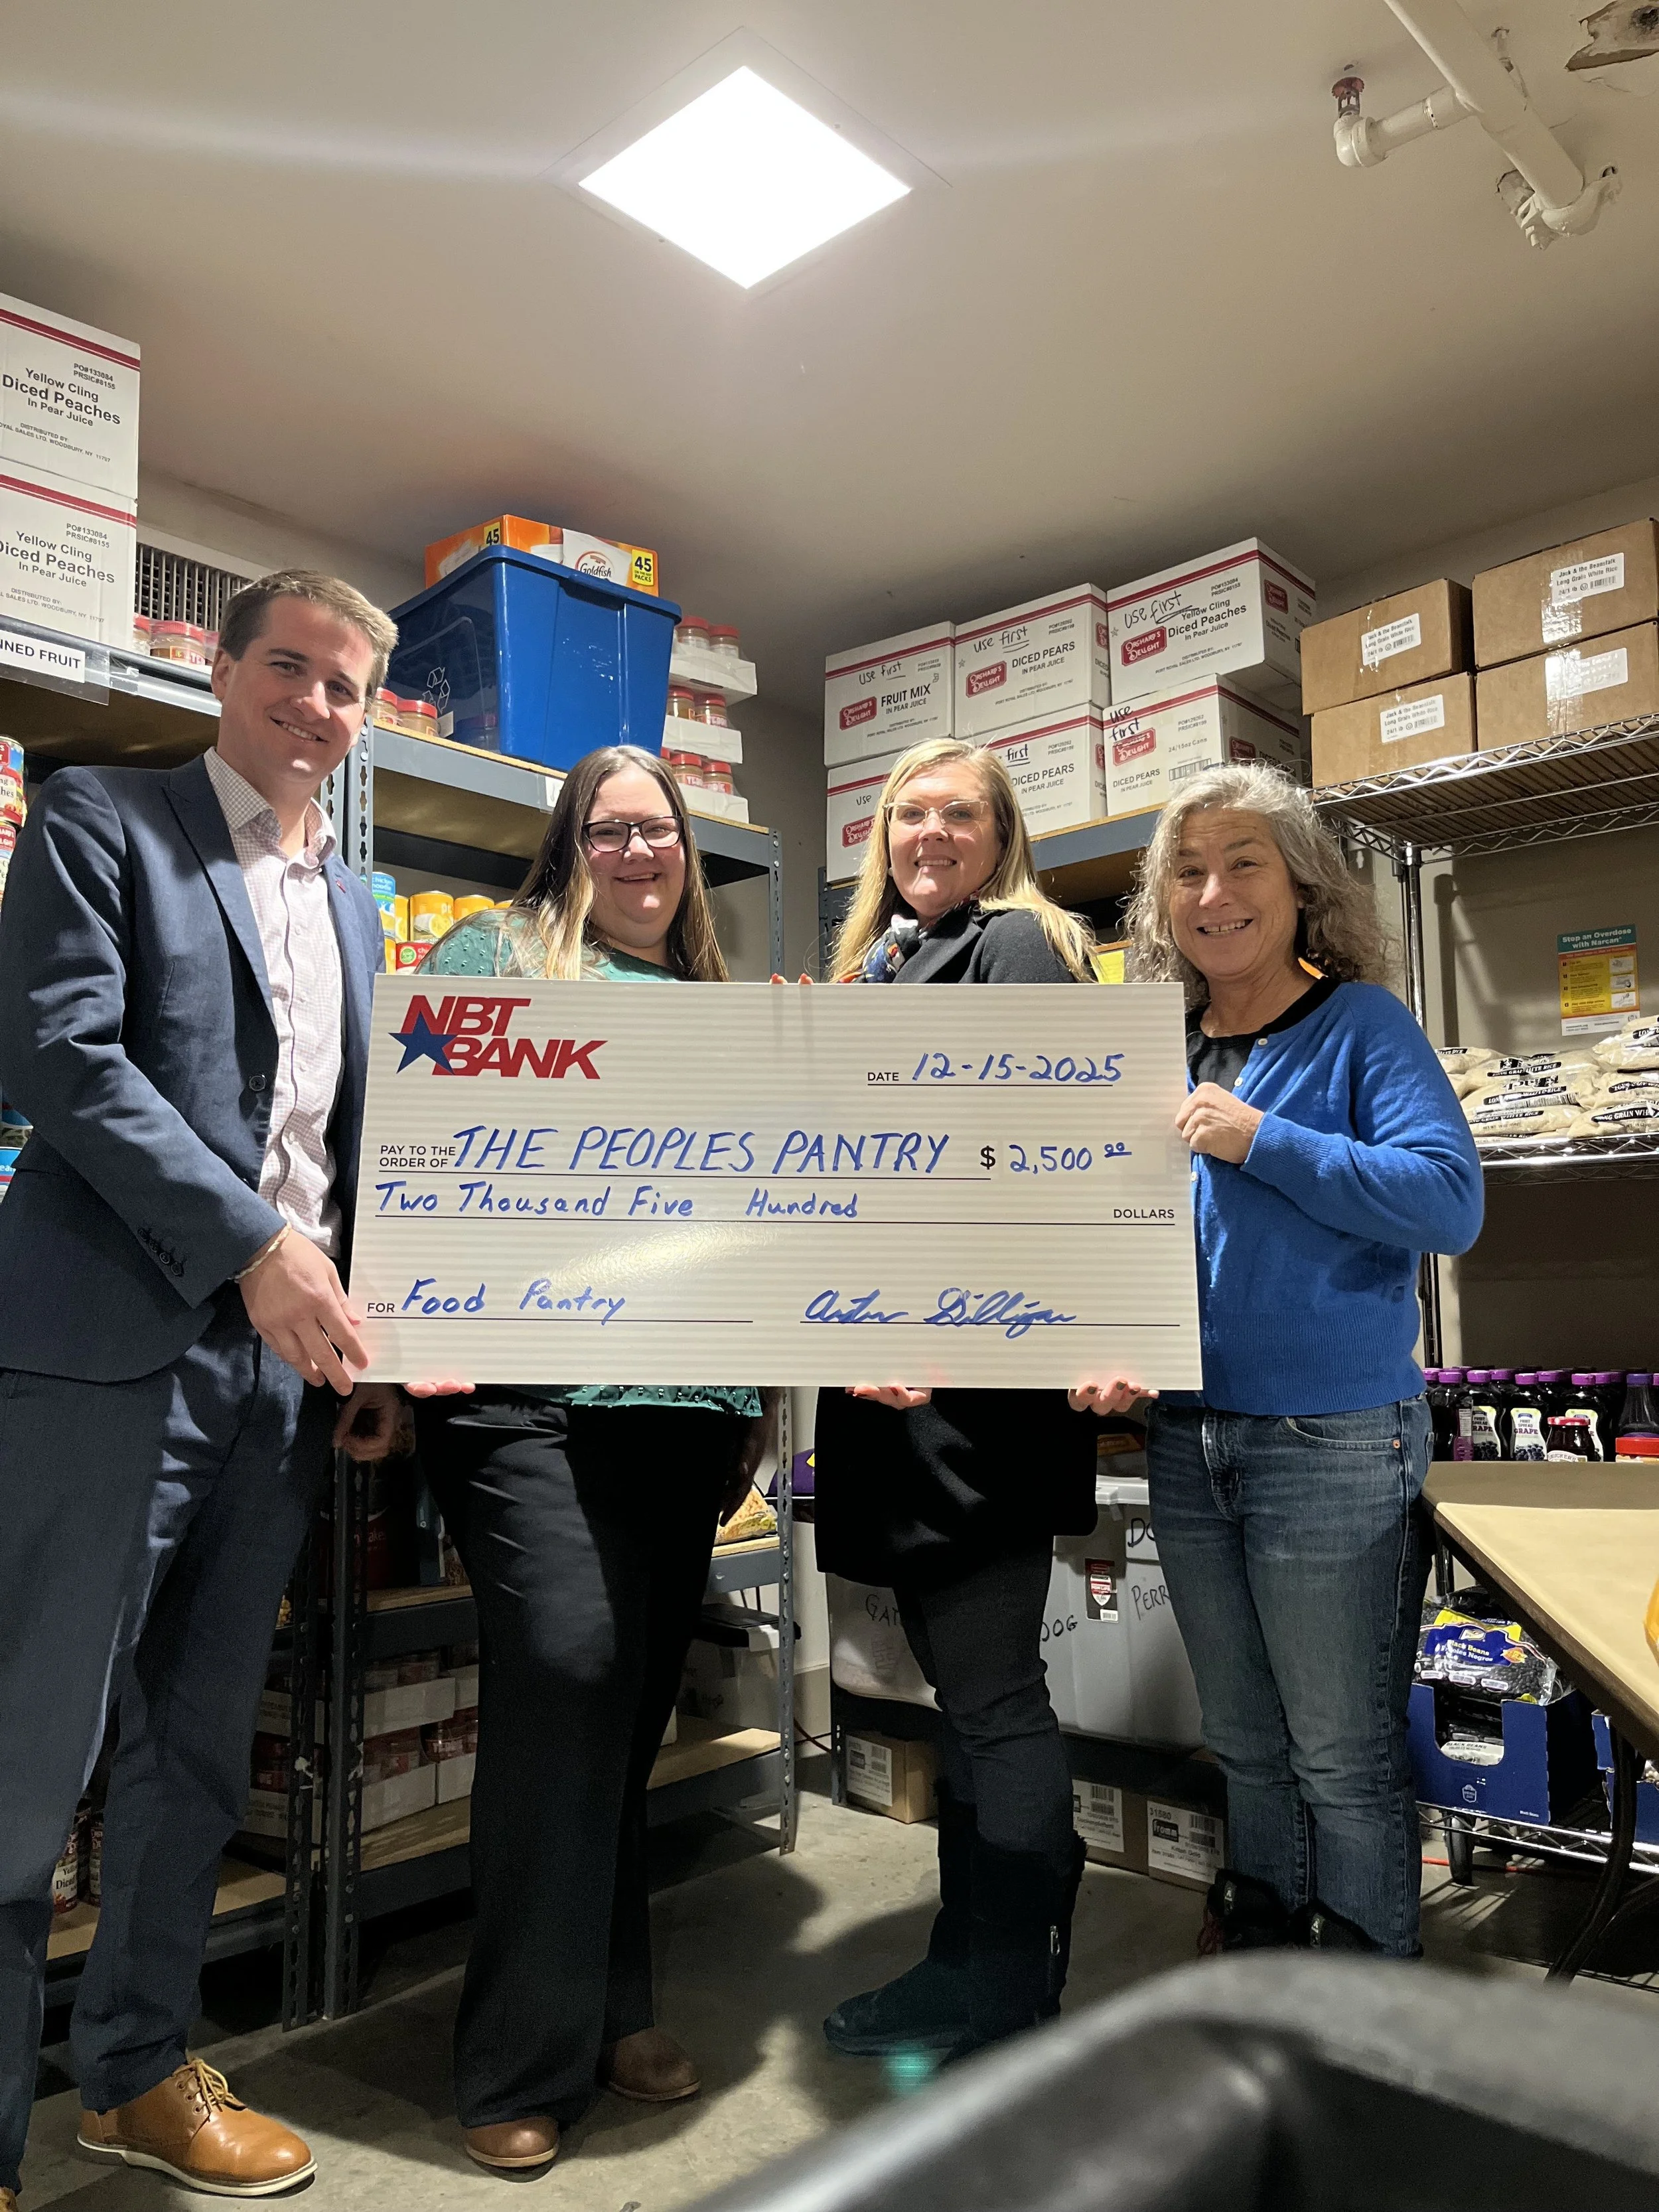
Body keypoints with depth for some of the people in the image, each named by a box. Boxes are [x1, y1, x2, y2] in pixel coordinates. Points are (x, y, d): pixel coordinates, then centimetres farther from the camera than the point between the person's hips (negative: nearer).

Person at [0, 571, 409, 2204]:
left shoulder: (355, 903, 19)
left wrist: (374, 1339, 12)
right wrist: (251, 1245, -19)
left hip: (284, 1362, 6)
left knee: (200, 1745, 15)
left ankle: (138, 2072, 31)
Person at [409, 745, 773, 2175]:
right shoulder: (497, 955, 6)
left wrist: (759, 1390, 18)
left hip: (686, 1396, 5)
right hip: (533, 1381, -5)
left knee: (640, 1685, 10)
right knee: (565, 1663, -12)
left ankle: (612, 2004, 28)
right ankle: (530, 2059, 6)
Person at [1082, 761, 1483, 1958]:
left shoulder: (1362, 1023, -8)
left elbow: (1451, 1199, -20)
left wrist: (1260, 1140, -23)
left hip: (1331, 1443, -5)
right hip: (1187, 1442, 6)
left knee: (1344, 1758, 9)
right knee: (1245, 1743, 21)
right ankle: (1262, 1942, 41)